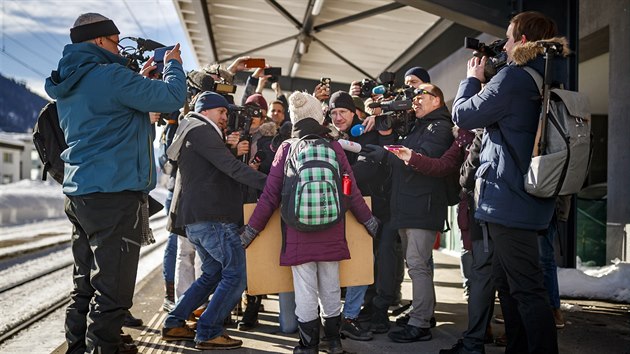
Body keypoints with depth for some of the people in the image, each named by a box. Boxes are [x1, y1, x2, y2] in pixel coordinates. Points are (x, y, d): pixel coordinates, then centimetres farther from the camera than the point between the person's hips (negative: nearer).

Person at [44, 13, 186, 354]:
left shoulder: (68, 85, 15)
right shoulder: (110, 76, -14)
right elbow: (172, 97, -11)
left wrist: (141, 79, 24)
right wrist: (173, 64, 7)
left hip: (79, 194, 10)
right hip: (114, 194, -10)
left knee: (86, 282, 18)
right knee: (112, 287, -3)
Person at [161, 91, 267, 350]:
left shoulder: (190, 131, 24)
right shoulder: (201, 130, -7)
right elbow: (232, 167, -18)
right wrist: (271, 185, -20)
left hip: (196, 218, 11)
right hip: (212, 215, -10)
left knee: (213, 274, 19)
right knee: (236, 273, -6)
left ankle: (174, 324, 19)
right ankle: (208, 333, -4)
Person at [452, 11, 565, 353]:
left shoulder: (513, 77, -16)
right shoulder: (547, 81, 12)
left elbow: (463, 115, -8)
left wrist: (473, 78, 8)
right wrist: (484, 81, 14)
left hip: (508, 200, -10)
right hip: (530, 199, 10)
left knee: (526, 289, -6)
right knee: (507, 281, 20)